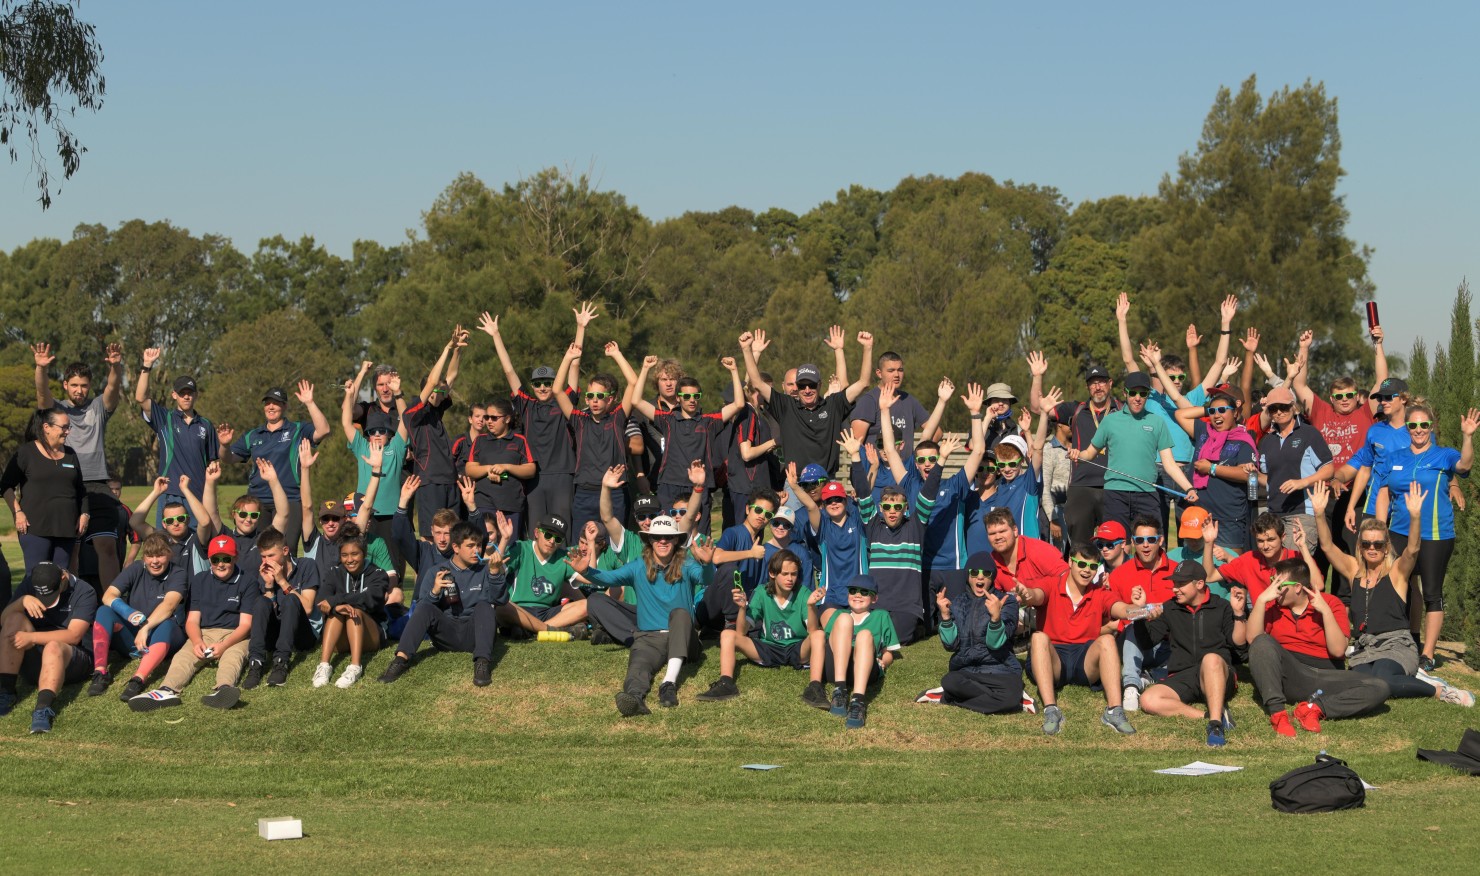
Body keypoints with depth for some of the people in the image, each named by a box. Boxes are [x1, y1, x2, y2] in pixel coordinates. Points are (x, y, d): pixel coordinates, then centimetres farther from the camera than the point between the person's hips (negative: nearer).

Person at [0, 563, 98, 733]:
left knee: (53, 647, -38)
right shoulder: (29, 586, 4)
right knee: (15, 619, -21)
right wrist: (22, 601, -23)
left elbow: (73, 636, -19)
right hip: (34, 657, 4)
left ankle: (43, 708, -60)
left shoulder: (84, 593, -9)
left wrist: (31, 637, -27)